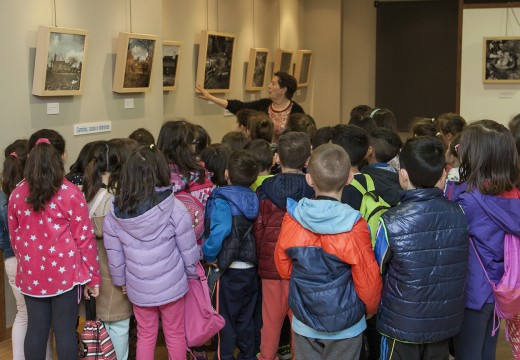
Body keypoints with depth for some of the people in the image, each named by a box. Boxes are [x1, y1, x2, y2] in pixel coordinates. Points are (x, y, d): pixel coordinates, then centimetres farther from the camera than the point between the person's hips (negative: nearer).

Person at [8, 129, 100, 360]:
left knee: (36, 329, 13)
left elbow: (14, 236, 10)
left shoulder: (17, 193, 0)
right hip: (64, 272, -4)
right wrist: (92, 277, -1)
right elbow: (84, 238, -9)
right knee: (65, 330, 4)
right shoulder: (71, 193, -12)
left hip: (31, 274, 4)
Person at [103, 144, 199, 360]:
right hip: (170, 284, -2)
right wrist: (191, 272, 8)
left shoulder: (115, 212, -9)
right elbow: (188, 248, -11)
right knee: (175, 335, 15)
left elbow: (114, 254, -1)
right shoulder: (173, 208, -19)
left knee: (145, 337, 18)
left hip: (138, 287, 3)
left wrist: (120, 280, 14)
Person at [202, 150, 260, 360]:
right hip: (250, 268, 6)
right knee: (246, 319, 19)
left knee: (225, 319, 9)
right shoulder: (253, 199, 1)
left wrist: (209, 256, -19)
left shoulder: (222, 200, -17)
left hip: (228, 270, -6)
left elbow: (220, 231, -33)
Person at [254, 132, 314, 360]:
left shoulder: (265, 190, -7)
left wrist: (260, 256, 13)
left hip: (271, 264, 1)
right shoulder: (313, 191, -11)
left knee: (271, 316, 14)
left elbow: (257, 228, -2)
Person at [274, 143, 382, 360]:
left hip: (304, 323, 2)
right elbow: (368, 280, -13)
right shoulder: (353, 227, -21)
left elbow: (283, 267, 0)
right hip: (345, 326, -2)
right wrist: (371, 309, 7)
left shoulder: (292, 219, -14)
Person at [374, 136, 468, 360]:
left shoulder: (391, 223, -22)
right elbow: (457, 267, 2)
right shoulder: (459, 214, -11)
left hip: (402, 324, -3)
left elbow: (377, 270, -7)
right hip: (446, 322, 3)